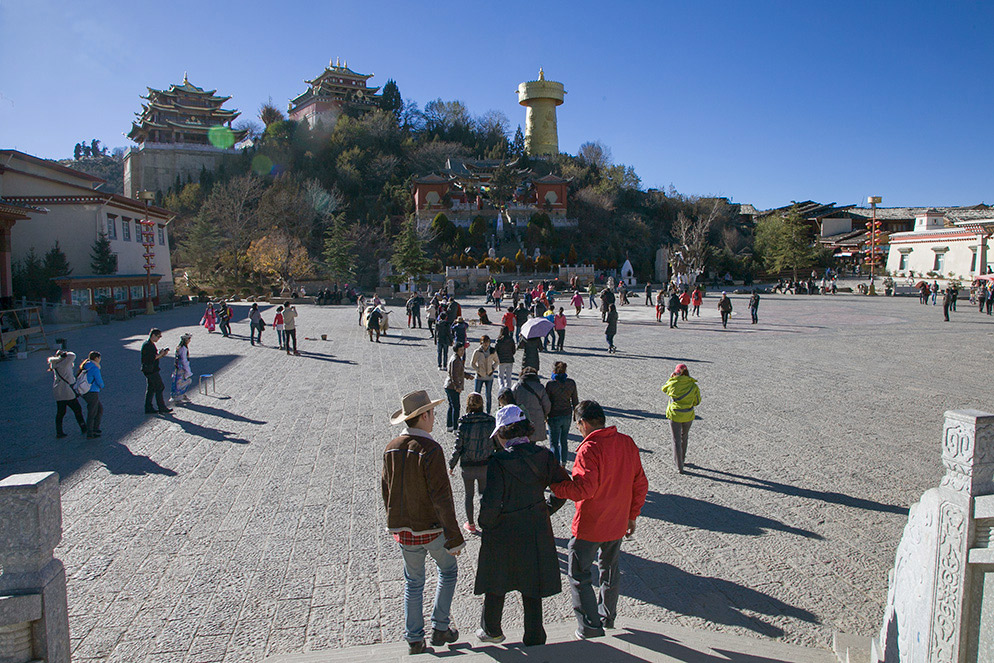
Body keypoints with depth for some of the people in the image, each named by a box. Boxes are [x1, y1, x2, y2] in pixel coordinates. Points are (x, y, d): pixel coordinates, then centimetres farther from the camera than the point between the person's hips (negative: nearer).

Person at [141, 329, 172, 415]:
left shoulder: (151, 344, 16)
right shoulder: (147, 345, -16)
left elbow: (154, 357, 20)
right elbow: (151, 358, -23)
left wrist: (162, 354, 5)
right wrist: (160, 354, -14)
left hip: (150, 371, 10)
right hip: (151, 370, -10)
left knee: (150, 389, 12)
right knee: (159, 388, -5)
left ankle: (148, 408, 17)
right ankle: (162, 408, 0)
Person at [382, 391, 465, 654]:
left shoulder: (391, 448, -3)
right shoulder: (430, 450, -22)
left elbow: (387, 489, 8)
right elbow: (442, 497, -22)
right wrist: (454, 538, -16)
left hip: (403, 529, 5)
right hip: (432, 528, -5)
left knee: (413, 583, 19)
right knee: (448, 571, 20)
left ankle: (414, 640, 25)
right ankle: (440, 628, 22)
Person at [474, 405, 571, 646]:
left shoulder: (499, 462, -22)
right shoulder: (542, 455, -8)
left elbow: (490, 504, -24)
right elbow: (564, 485, -1)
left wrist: (486, 524, -5)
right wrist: (548, 508, 11)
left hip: (503, 533, -4)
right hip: (537, 531, 4)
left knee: (496, 584, 20)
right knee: (532, 587, 19)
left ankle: (492, 631, 41)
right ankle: (534, 638, 30)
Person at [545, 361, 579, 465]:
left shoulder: (550, 384, -17)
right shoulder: (571, 382, -4)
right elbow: (575, 401, 3)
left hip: (554, 417, -4)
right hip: (567, 415, 5)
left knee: (554, 443, 7)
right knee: (564, 441, 20)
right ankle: (563, 464, 31)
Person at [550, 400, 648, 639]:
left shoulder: (589, 449, -23)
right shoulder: (627, 443, -1)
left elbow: (584, 489, -29)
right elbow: (640, 484, 5)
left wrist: (554, 486, -16)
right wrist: (632, 515, 15)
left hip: (589, 527, -7)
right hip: (617, 524, 7)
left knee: (578, 574, 8)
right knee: (610, 569, 24)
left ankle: (590, 626, 10)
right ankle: (608, 617, 39)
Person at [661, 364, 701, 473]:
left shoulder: (673, 383, -13)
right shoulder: (694, 386, -8)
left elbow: (664, 389, 9)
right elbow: (697, 402, 2)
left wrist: (670, 378, 14)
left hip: (674, 415, -2)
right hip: (688, 416, 2)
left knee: (677, 440, 6)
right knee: (684, 437, 25)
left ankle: (679, 467, 4)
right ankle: (681, 459, 41)